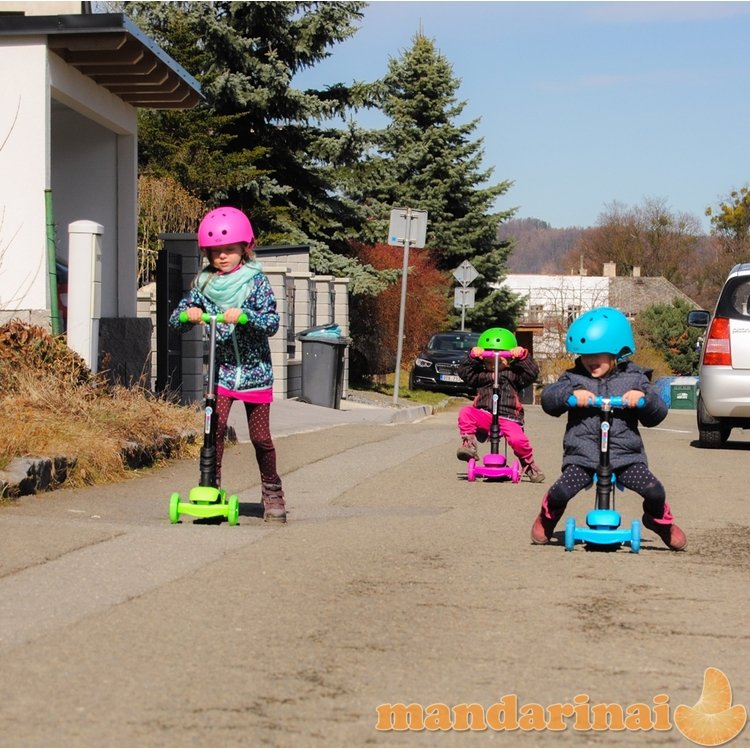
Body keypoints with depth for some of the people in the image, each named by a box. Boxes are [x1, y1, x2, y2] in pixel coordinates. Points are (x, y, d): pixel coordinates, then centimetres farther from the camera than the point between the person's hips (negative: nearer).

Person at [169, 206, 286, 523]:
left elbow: (272, 322, -17)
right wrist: (188, 313, -20)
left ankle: (272, 493, 20)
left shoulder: (256, 281, -7)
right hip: (220, 369, 2)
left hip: (254, 369, -2)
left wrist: (244, 315, -34)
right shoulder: (204, 282, 2)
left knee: (260, 436, 3)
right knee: (215, 428, -15)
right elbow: (175, 319, 3)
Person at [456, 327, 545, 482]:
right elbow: (464, 372, 6)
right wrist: (473, 357, -7)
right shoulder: (481, 374, 19)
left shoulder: (513, 374, 15)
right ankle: (469, 444, -18)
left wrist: (522, 356, -10)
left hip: (508, 416, -2)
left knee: (517, 439, -28)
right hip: (484, 415, 2)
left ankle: (529, 465, -1)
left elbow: (532, 373, 1)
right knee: (465, 412, -26)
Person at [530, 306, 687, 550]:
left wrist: (643, 396, -17)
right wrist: (572, 393, -22)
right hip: (582, 455, 0)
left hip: (625, 455, 0)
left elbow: (657, 413, 4)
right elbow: (548, 399, -4)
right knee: (560, 492, -21)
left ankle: (660, 520, 20)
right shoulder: (574, 378, 7)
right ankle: (547, 518, 18)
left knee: (654, 491, -17)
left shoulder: (634, 379, 6)